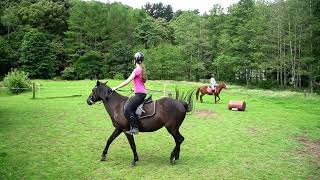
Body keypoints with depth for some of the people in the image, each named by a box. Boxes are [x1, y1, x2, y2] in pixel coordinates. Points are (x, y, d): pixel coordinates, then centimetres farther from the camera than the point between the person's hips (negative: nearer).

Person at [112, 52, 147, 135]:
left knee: (127, 109, -18)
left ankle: (135, 128, -17)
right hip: (142, 93, 10)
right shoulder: (142, 69, 15)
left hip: (139, 94, -10)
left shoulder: (137, 70, -13)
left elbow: (127, 81, -17)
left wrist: (116, 87, -10)